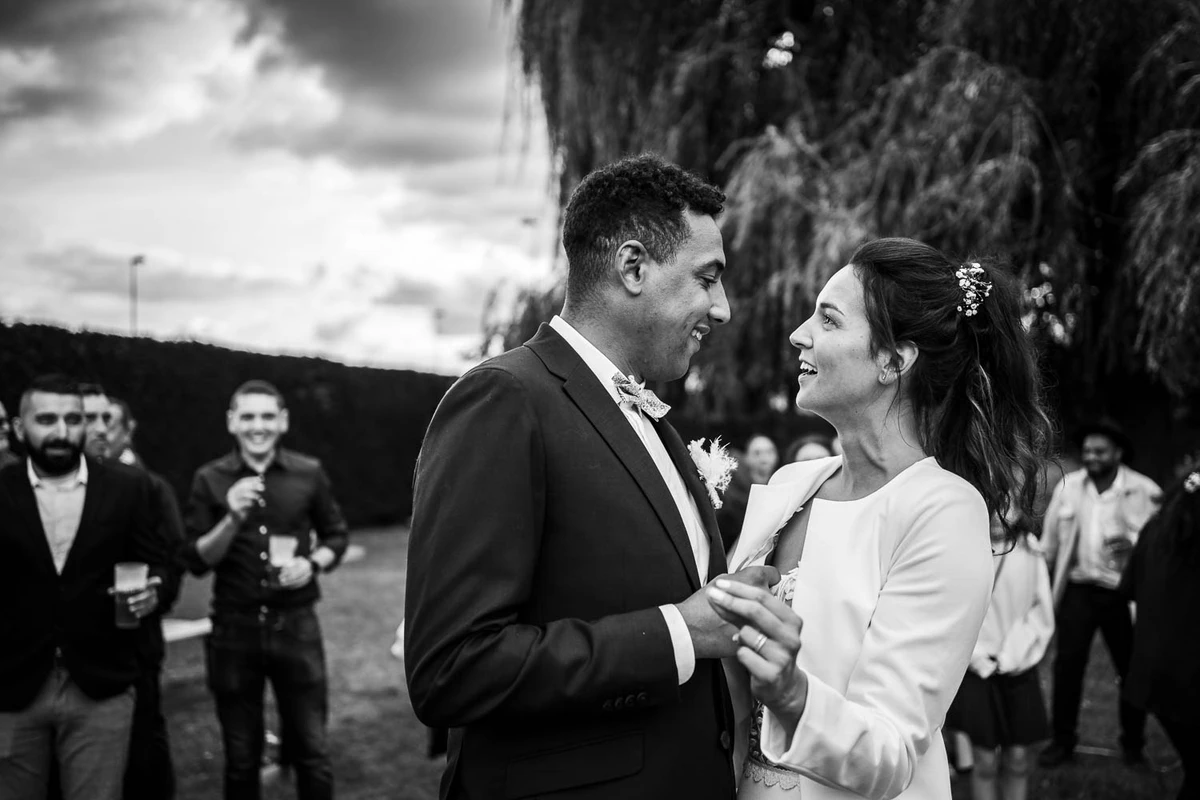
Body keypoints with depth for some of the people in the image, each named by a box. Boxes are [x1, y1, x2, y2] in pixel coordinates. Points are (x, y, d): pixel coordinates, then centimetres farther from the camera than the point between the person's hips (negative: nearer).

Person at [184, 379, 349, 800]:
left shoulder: (309, 473, 0)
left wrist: (314, 563, -8)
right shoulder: (210, 479, -2)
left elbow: (337, 535, 13)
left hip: (296, 625, 0)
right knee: (241, 757, 11)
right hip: (234, 629, 0)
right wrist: (233, 518, -20)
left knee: (310, 749, 5)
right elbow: (195, 561, -4)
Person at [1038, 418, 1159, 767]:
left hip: (1125, 592, -2)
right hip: (1078, 588, 2)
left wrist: (1133, 542, -25)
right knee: (1067, 664, -1)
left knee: (1132, 668, 7)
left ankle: (1133, 745, 24)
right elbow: (1050, 538, 10)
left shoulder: (1144, 491, -7)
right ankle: (1062, 740, 12)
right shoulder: (1068, 486, 3)